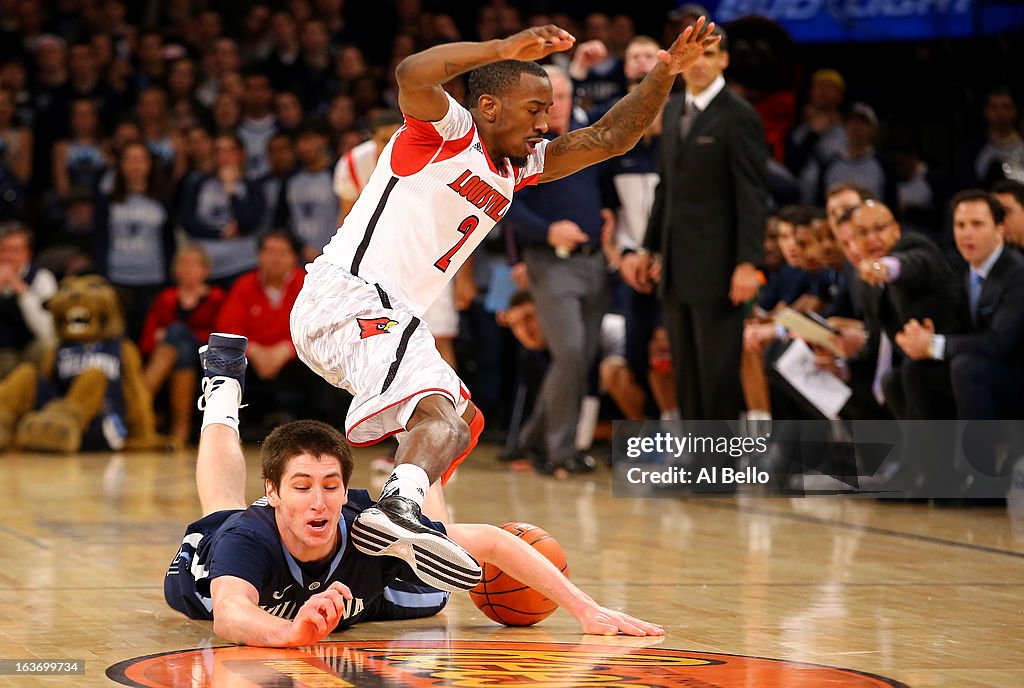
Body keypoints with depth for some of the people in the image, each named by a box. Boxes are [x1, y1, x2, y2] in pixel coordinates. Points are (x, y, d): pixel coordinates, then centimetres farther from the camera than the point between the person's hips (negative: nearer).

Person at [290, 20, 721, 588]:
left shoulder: (517, 169, 20)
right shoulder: (447, 130, -5)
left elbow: (609, 138, 18)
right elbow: (412, 76, -28)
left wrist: (665, 72, 7)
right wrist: (503, 49, -34)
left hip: (386, 316, 10)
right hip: (348, 297, -10)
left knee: (459, 422, 22)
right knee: (441, 409, -30)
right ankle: (397, 508, -54)